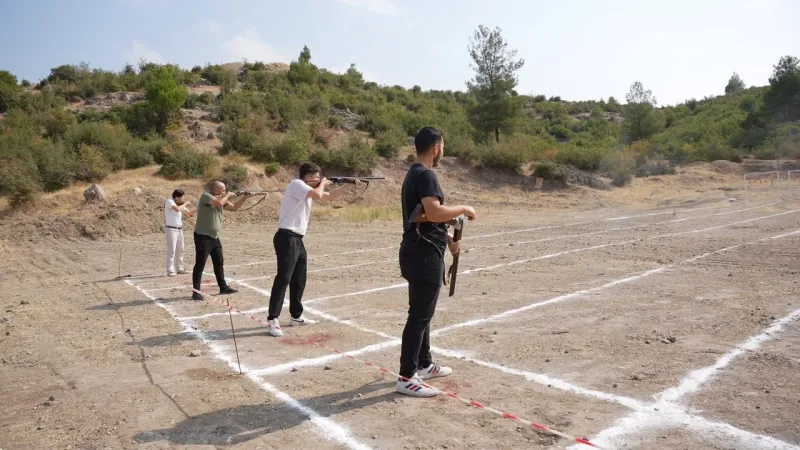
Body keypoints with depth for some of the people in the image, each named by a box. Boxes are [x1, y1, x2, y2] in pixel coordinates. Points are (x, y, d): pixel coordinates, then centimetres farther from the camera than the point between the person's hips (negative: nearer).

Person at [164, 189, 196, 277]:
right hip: (172, 229, -8)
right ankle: (170, 271, -5)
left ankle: (179, 268, 22)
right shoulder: (169, 201, -11)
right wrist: (185, 204, -13)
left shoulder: (180, 204, 11)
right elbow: (177, 209, -29)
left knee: (180, 250, 13)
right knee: (171, 250, -7)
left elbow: (189, 212, 20)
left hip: (180, 230, 8)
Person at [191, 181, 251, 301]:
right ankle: (196, 292, -1)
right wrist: (228, 195, -12)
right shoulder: (206, 196, -14)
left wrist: (244, 197, 6)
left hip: (215, 237, 9)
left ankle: (223, 287, 27)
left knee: (219, 264, 16)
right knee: (200, 265, -5)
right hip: (203, 237, -9)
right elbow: (219, 203, -30)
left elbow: (233, 207, 16)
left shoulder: (220, 198, 11)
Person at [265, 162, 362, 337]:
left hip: (297, 240, 10)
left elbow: (329, 196, 27)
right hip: (287, 238, -10)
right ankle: (273, 320, -10)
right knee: (283, 278, -12)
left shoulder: (308, 189, 18)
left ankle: (296, 316, 26)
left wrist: (350, 186, 22)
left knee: (299, 280, 15)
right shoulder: (296, 184, -9)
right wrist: (323, 183, -1)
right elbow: (318, 195, -23)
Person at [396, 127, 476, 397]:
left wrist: (448, 240, 22)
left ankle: (424, 365, 32)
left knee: (422, 313, 19)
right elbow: (434, 213, -29)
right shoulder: (425, 175, -16)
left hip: (420, 252, 11)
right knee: (419, 315, -5)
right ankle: (406, 378, 1)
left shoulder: (414, 174, 16)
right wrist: (463, 209, -15)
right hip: (424, 255, -11)